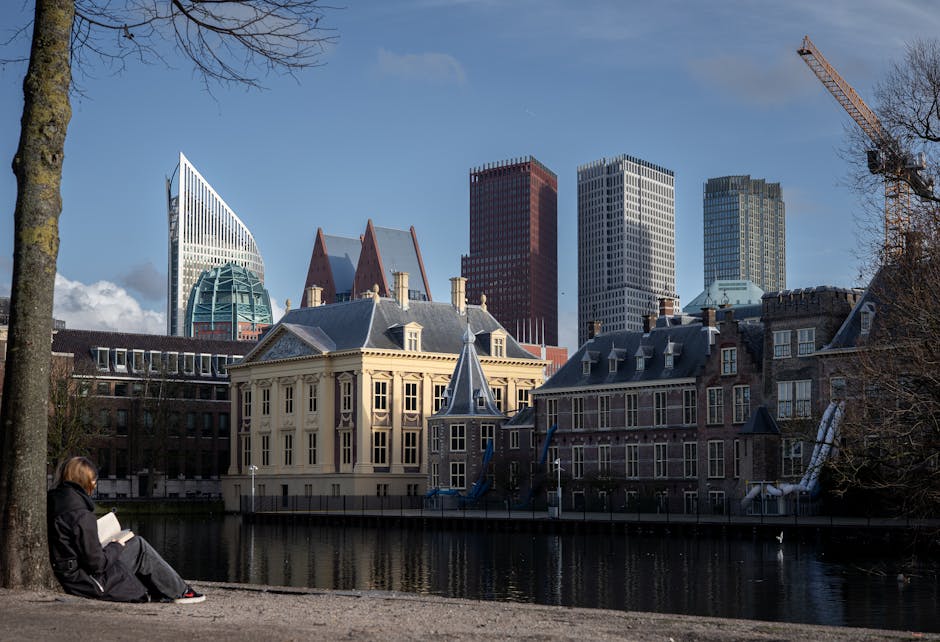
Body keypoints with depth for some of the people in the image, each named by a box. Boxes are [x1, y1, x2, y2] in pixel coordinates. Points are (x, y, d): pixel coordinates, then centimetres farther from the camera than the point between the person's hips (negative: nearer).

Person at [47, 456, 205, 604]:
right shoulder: (82, 515, -23)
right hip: (89, 582, -9)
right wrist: (116, 547, -3)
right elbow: (97, 563, -22)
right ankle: (180, 592, 13)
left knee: (137, 543, 16)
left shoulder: (51, 502, 6)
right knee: (139, 548, 3)